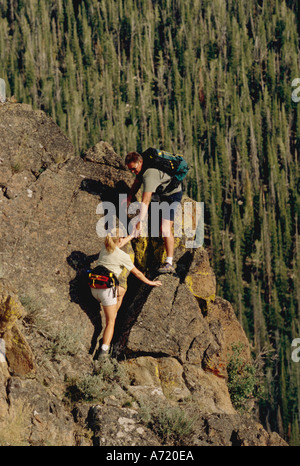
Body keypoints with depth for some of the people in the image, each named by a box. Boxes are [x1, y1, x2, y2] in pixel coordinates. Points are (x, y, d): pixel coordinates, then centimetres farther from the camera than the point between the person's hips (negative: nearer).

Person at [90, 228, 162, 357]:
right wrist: (149, 282, 24)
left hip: (94, 288, 6)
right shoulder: (123, 256, -4)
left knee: (121, 291, 32)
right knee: (110, 322, 1)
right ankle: (104, 350, -14)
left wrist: (134, 235, 50)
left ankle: (113, 317, 34)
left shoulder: (105, 247, 12)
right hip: (106, 289, -6)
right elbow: (137, 273, 8)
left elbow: (119, 245, 36)